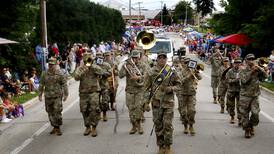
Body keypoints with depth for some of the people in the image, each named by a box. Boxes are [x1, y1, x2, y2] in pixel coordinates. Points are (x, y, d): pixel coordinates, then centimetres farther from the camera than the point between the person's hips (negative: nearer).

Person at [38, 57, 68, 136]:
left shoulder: (59, 73, -3)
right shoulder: (44, 74, 6)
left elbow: (64, 84, -1)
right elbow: (41, 85, 12)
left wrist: (65, 94, -4)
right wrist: (40, 95, 10)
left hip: (57, 96, -3)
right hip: (48, 96, 4)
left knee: (57, 112, -8)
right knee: (50, 113, 8)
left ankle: (58, 128, 2)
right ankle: (55, 127, 21)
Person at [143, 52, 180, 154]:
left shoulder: (171, 71, 2)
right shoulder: (151, 72, 2)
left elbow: (178, 84, 9)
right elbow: (147, 88, 4)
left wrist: (170, 89, -11)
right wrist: (147, 102, 0)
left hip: (168, 102, -1)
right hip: (156, 102, 1)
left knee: (168, 125, -2)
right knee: (158, 125, 7)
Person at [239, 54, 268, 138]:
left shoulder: (257, 71, 5)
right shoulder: (243, 71, -2)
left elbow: (265, 75, -11)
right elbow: (244, 80, -18)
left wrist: (259, 68, -19)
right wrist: (251, 71, -22)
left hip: (255, 96, 2)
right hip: (245, 96, -2)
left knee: (255, 113, -7)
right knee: (245, 114, 2)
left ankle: (251, 126, 20)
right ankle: (247, 130, 17)